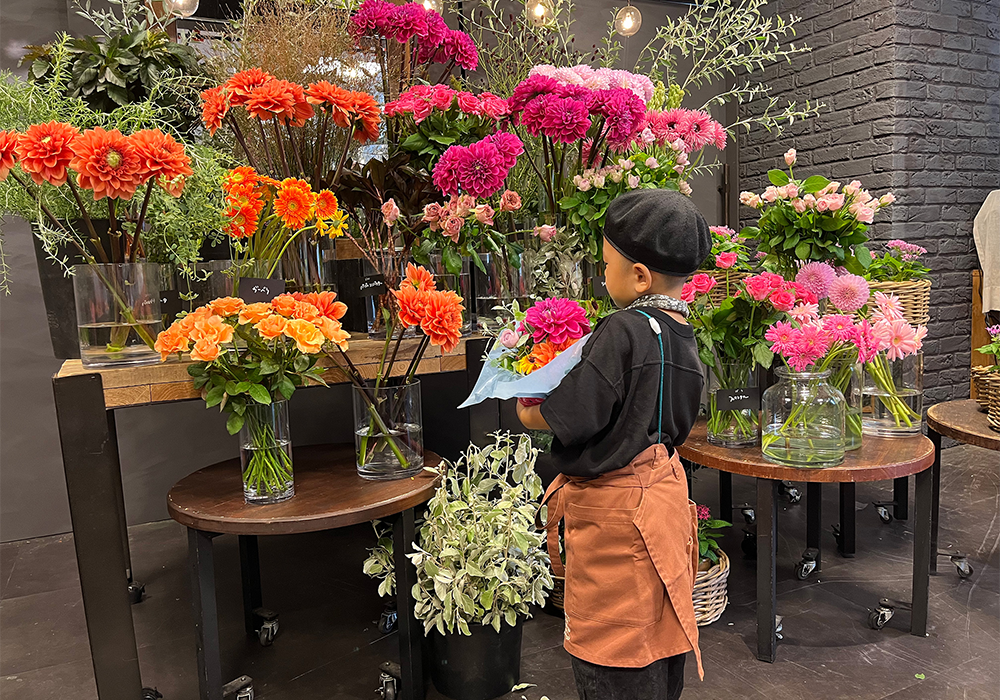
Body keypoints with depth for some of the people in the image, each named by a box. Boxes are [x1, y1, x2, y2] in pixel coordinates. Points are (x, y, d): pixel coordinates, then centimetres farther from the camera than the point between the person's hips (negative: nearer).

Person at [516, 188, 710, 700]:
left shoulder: (624, 331, -22)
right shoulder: (682, 336, 5)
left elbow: (567, 418, -23)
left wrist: (529, 413, -2)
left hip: (613, 511, -9)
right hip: (661, 493, 9)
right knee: (655, 647, 24)